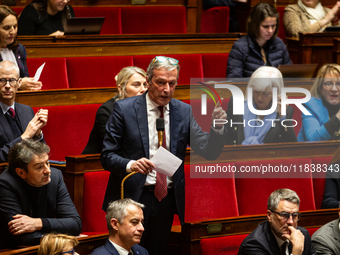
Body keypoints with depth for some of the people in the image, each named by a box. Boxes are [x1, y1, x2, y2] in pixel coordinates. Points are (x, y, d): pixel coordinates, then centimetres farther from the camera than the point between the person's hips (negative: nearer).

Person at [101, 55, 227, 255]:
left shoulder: (184, 111, 5)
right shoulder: (124, 109, -5)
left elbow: (209, 152, -1)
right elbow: (107, 156, -6)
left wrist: (217, 128, -20)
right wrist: (130, 164, -26)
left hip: (167, 199, 3)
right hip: (132, 197, -3)